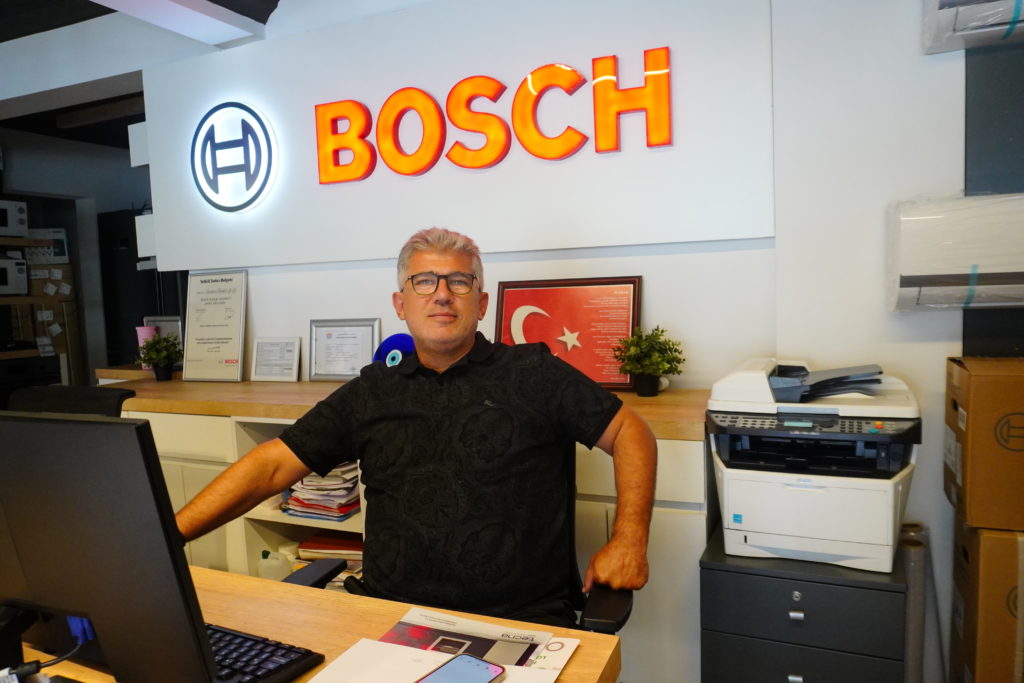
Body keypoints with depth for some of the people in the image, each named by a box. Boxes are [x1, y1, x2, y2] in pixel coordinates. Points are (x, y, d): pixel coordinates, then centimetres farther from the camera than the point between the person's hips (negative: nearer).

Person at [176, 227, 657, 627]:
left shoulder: (535, 374, 4)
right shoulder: (370, 392, 11)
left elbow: (630, 432, 7)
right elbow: (271, 466, 9)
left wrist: (629, 540, -4)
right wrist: (167, 538, 0)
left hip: (520, 621, -2)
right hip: (392, 618, 2)